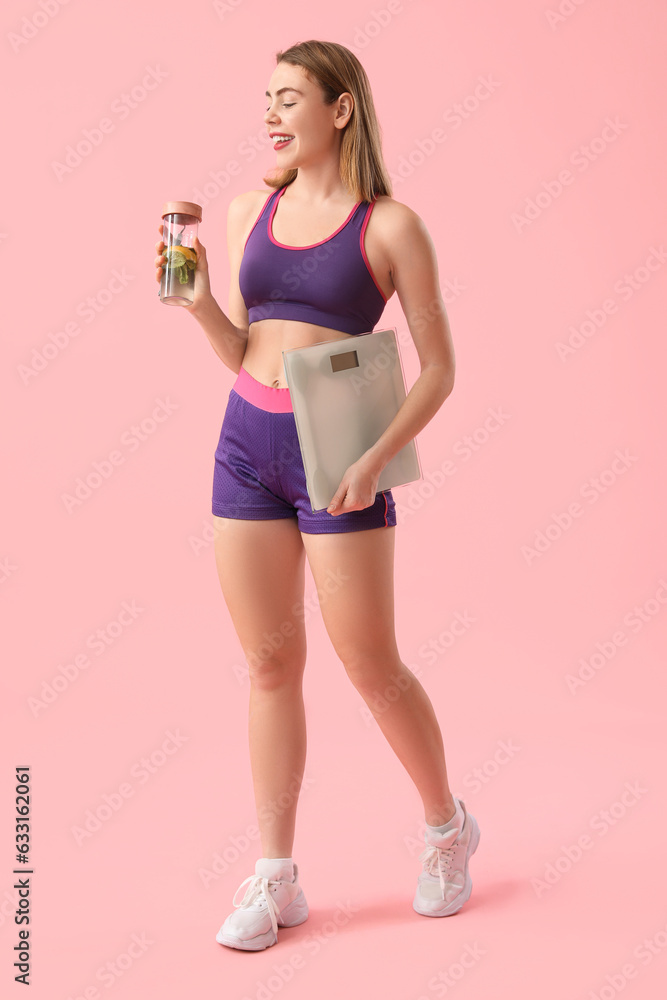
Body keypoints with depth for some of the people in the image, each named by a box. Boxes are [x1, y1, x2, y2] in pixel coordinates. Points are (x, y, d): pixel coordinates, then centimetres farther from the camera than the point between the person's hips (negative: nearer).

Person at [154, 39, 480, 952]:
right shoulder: (251, 210, 9)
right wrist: (195, 299, -5)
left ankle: (448, 828, 30)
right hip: (246, 443, 5)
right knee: (270, 664, 9)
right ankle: (276, 877, 20)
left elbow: (439, 368, -5)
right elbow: (242, 354, 13)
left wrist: (377, 459, -17)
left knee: (371, 665, 4)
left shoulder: (390, 226, -5)